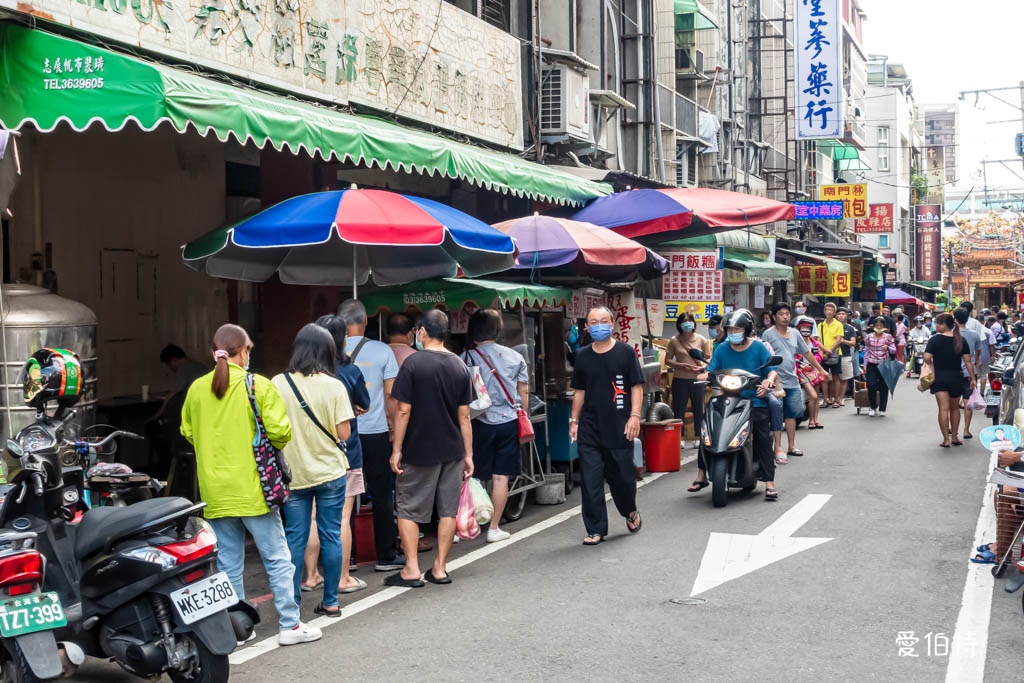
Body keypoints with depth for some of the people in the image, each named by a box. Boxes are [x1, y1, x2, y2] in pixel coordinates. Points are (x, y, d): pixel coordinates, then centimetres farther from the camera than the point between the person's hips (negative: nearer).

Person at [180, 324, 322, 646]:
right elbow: (280, 431, -14)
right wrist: (275, 446, 7)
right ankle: (289, 625, 7)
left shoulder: (197, 389, 3)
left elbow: (187, 432, 13)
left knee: (228, 563, 11)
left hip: (215, 493, 4)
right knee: (277, 559, 4)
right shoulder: (258, 385, -9)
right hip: (252, 489, -4)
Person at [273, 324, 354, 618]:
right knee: (331, 536, 8)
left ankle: (292, 602, 10)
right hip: (329, 472, -1)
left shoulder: (278, 384, -5)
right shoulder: (334, 386, -8)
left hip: (293, 473, 1)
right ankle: (330, 602, 13)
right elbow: (344, 434, -9)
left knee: (295, 538, 7)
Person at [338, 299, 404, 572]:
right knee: (382, 495, 7)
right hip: (376, 432, -1)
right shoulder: (382, 351, -5)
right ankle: (386, 556, 11)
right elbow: (390, 394, -3)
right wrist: (393, 424, 9)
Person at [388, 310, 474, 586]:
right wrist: (468, 454, 9)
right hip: (452, 450, 4)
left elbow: (403, 410, -11)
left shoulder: (413, 363, -10)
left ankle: (411, 570, 4)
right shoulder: (459, 366, 4)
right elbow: (464, 416, 5)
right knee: (448, 510, 10)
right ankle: (440, 568, 14)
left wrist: (396, 449, -5)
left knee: (408, 509, 6)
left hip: (419, 451, -4)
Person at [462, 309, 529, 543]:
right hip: (509, 422, 2)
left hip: (481, 423, -2)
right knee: (501, 477, 5)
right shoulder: (515, 357, 5)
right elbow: (524, 393, 9)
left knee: (474, 477, 7)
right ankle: (494, 528, 9)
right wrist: (522, 420, 20)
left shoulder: (466, 359, -5)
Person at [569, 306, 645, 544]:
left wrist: (634, 416, -10)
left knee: (623, 476, 6)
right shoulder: (583, 356, 9)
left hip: (619, 427, -2)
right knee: (590, 480, 0)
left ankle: (630, 511, 36)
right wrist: (574, 420, 10)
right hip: (589, 428, 3)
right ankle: (596, 530, 8)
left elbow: (636, 386, -1)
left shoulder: (625, 352, 0)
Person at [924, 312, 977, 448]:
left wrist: (932, 365, 4)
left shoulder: (935, 339, -9)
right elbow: (968, 361, -2)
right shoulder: (960, 340, 2)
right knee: (954, 408, 18)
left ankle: (946, 439, -8)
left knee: (943, 409, -4)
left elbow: (927, 358, -17)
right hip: (956, 378, 3)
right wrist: (972, 378, 2)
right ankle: (954, 437, 21)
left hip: (940, 378, -3)